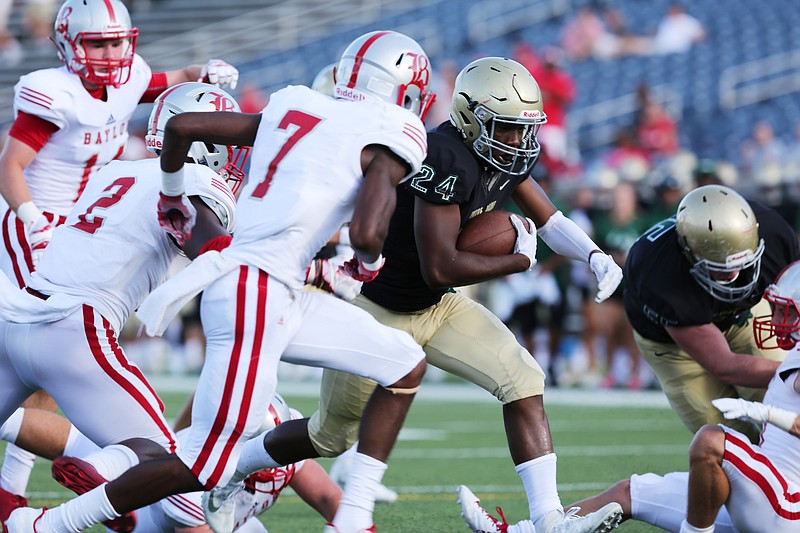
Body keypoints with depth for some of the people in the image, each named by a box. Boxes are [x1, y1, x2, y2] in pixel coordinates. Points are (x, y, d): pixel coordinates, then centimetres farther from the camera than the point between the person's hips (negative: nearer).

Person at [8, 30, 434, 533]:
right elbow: (366, 232, -18)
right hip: (256, 296, -9)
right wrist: (369, 263, 6)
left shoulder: (296, 110, 15)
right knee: (206, 465, -3)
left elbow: (181, 125, 12)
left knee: (406, 367, 14)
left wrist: (172, 198, 29)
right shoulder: (393, 137, -5)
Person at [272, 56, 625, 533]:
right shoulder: (447, 161, -33)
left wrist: (595, 257, -12)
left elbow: (548, 218, 8)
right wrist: (519, 262, -20)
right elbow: (439, 268, -35)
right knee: (332, 437, 10)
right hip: (375, 310, -7)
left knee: (523, 380, -12)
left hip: (436, 308, 8)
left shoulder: (506, 156, -6)